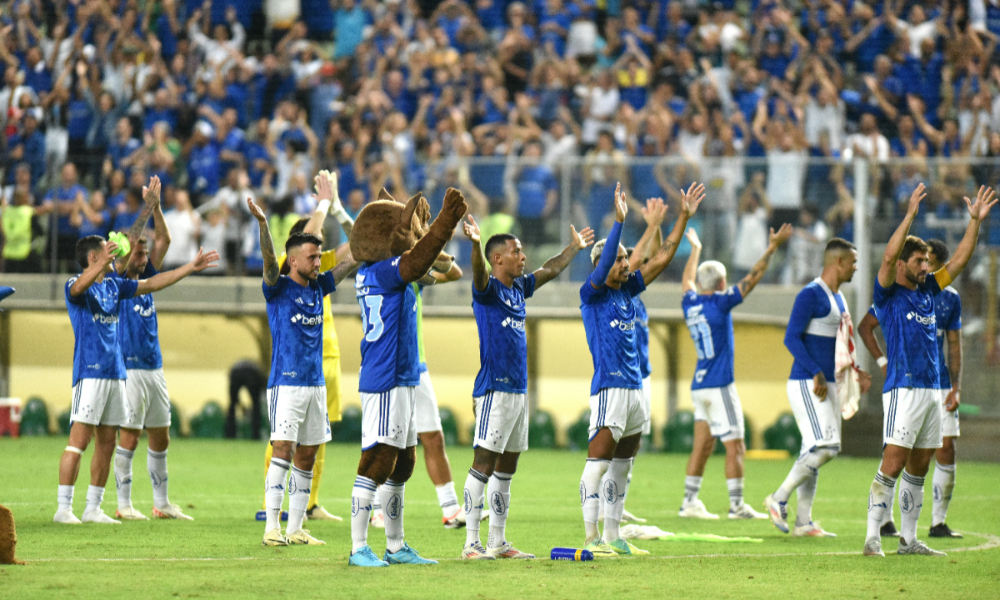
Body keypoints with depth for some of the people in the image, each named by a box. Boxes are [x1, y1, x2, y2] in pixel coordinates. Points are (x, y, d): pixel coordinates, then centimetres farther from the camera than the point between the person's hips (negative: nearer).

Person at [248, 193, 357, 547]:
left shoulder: (318, 287, 12)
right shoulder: (278, 288, -5)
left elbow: (353, 260, 17)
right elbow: (269, 260, -22)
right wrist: (262, 224, -37)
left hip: (316, 382, 7)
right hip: (286, 383, -7)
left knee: (307, 456, 7)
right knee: (283, 451, -12)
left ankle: (295, 528, 12)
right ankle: (272, 528, -13)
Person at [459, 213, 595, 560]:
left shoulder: (519, 288, 15)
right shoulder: (488, 289, -8)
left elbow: (550, 271, 32)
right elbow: (479, 274, -30)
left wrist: (574, 247, 44)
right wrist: (476, 244, -49)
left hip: (518, 389, 9)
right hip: (495, 388, -9)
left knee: (506, 468, 11)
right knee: (483, 464, -9)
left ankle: (498, 542, 17)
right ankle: (472, 543, -10)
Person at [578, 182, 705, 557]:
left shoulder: (626, 290, 14)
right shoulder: (592, 294, -6)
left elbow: (661, 259, 15)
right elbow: (603, 266, -24)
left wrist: (684, 216, 11)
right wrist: (619, 220, -30)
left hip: (634, 387, 9)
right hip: (609, 389, -9)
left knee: (621, 468, 12)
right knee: (598, 463, -10)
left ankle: (612, 537, 17)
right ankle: (591, 538, -12)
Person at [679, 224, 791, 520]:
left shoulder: (690, 304, 8)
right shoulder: (719, 303, -10)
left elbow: (688, 281, 30)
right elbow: (752, 278, -9)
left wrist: (696, 249, 44)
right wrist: (773, 247, -3)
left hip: (699, 386, 7)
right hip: (719, 385, -7)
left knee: (702, 447, 9)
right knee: (734, 448, -4)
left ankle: (690, 502, 6)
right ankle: (737, 505, -6)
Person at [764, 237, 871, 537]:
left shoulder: (839, 298, 18)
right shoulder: (811, 295, -12)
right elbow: (792, 338, -17)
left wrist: (853, 373, 16)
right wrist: (817, 374, -23)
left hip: (828, 385, 10)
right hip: (807, 385, -9)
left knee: (814, 453, 8)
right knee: (825, 446, -17)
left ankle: (803, 521, 11)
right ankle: (779, 498, -7)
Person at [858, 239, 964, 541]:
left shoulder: (950, 298, 9)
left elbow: (954, 345, 14)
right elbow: (865, 327, 3)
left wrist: (956, 388, 4)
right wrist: (883, 362, -7)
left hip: (938, 383, 4)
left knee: (946, 448, -2)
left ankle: (938, 523, 7)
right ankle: (885, 521, 3)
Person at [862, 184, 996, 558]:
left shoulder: (927, 291, 16)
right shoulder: (888, 295, -4)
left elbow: (958, 261, 18)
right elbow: (889, 255, -20)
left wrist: (976, 221, 11)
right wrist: (910, 215, -23)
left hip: (931, 388, 8)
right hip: (903, 389, -8)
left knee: (918, 469, 10)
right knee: (893, 465, -12)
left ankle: (908, 539, 14)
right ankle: (872, 538, -12)